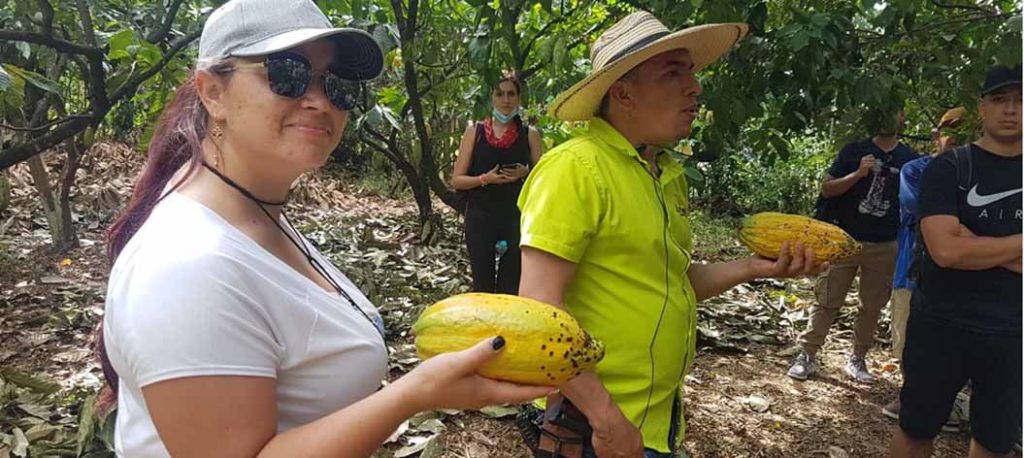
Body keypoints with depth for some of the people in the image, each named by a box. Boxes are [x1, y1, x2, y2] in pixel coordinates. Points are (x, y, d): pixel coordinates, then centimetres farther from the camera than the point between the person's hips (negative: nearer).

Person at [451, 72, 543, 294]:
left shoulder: (529, 134, 6)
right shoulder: (475, 131, 4)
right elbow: (457, 180, 3)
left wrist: (525, 173, -11)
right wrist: (485, 178, -14)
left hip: (517, 217, 0)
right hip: (481, 217, 0)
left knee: (511, 287, 3)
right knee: (482, 286, 5)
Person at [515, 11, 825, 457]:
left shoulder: (668, 172, 6)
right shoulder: (577, 167, -20)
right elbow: (538, 307, -24)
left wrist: (754, 267, 2)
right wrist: (607, 419, -22)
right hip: (596, 421, -8)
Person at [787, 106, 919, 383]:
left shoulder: (910, 159, 6)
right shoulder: (854, 151, 0)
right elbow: (827, 189, -4)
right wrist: (858, 174, -18)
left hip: (884, 247, 2)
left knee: (872, 307, 8)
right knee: (827, 301, 0)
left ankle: (858, 360, 21)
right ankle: (807, 356, 6)